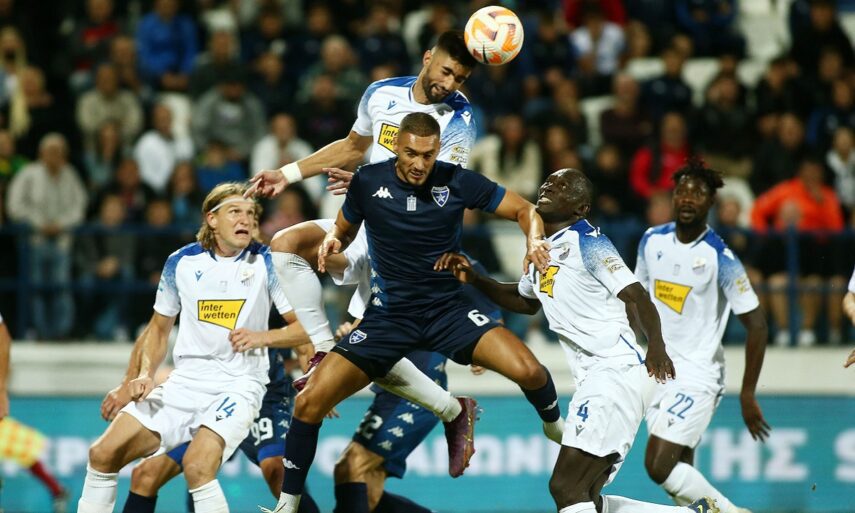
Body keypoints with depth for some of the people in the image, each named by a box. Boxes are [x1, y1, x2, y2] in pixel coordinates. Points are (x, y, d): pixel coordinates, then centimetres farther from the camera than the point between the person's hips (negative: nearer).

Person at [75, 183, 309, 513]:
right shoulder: (182, 262, 4)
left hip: (239, 384, -4)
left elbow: (305, 326, -3)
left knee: (197, 467, -29)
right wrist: (145, 373, 1)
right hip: (184, 382, 4)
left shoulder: (266, 264, -5)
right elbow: (159, 327, 17)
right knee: (104, 454, -4)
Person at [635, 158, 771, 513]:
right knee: (680, 475, 7)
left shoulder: (720, 258, -15)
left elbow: (757, 326, -12)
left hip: (697, 375, -6)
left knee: (659, 466, -17)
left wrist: (747, 395, -12)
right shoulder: (652, 240, 2)